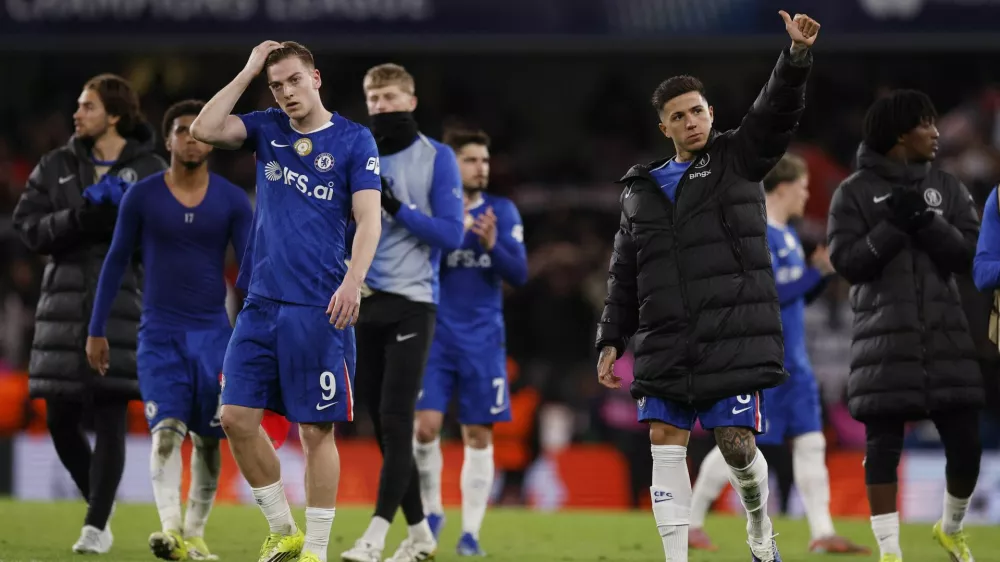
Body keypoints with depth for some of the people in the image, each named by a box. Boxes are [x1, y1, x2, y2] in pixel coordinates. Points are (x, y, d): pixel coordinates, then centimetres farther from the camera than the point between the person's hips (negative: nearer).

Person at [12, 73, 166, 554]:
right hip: (65, 300, 3)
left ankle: (96, 526, -7)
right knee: (61, 419, 2)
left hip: (123, 302, -3)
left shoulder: (150, 171, 4)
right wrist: (77, 219, -13)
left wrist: (124, 220, -17)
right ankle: (99, 506, 24)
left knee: (110, 418, -10)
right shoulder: (55, 167, 11)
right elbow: (27, 226, 2)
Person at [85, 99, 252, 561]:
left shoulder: (232, 201, 1)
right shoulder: (141, 197, 0)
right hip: (159, 333, -2)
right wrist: (97, 331, 6)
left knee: (207, 439, 5)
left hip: (213, 333, 2)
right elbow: (116, 262, 6)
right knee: (167, 431, -18)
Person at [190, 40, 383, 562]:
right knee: (237, 417, 0)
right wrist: (248, 71, -2)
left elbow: (368, 218, -8)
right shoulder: (267, 128, 10)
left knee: (316, 430, -2)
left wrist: (353, 280, -22)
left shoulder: (354, 140, -2)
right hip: (262, 303, 5)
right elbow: (203, 129, -4)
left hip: (319, 309, -5)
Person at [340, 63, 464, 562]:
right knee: (381, 425, 7)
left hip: (412, 302, -5)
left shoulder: (436, 158, -1)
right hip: (364, 302, 5)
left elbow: (451, 233, -8)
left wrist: (396, 208, -17)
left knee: (395, 421, -13)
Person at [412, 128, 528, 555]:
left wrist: (493, 245, -19)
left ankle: (471, 531, 7)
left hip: (483, 342, 1)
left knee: (478, 436, 1)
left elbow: (519, 275, 0)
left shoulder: (503, 212, 4)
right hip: (436, 338, -1)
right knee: (425, 426, -11)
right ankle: (431, 511, 11)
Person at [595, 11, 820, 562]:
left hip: (733, 338, -4)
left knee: (737, 444, -7)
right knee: (665, 447, -5)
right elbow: (624, 276, 19)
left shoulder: (737, 161, 7)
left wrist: (797, 56, -25)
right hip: (665, 345, 4)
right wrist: (611, 341, 12)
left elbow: (777, 112, -9)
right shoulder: (640, 191, 17)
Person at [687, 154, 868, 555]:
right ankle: (690, 524, 10)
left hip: (793, 360, 9)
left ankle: (822, 533, 1)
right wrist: (816, 268, -18)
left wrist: (825, 269, 4)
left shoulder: (788, 234, 15)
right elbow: (771, 292, -22)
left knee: (811, 441, 2)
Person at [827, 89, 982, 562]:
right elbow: (847, 263, -5)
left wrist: (926, 222, -12)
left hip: (945, 334, 3)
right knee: (883, 446, -2)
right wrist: (892, 226, -16)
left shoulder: (947, 188, 10)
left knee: (965, 442, 1)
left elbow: (970, 255, 2)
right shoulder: (855, 192, 1)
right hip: (885, 338, -3)